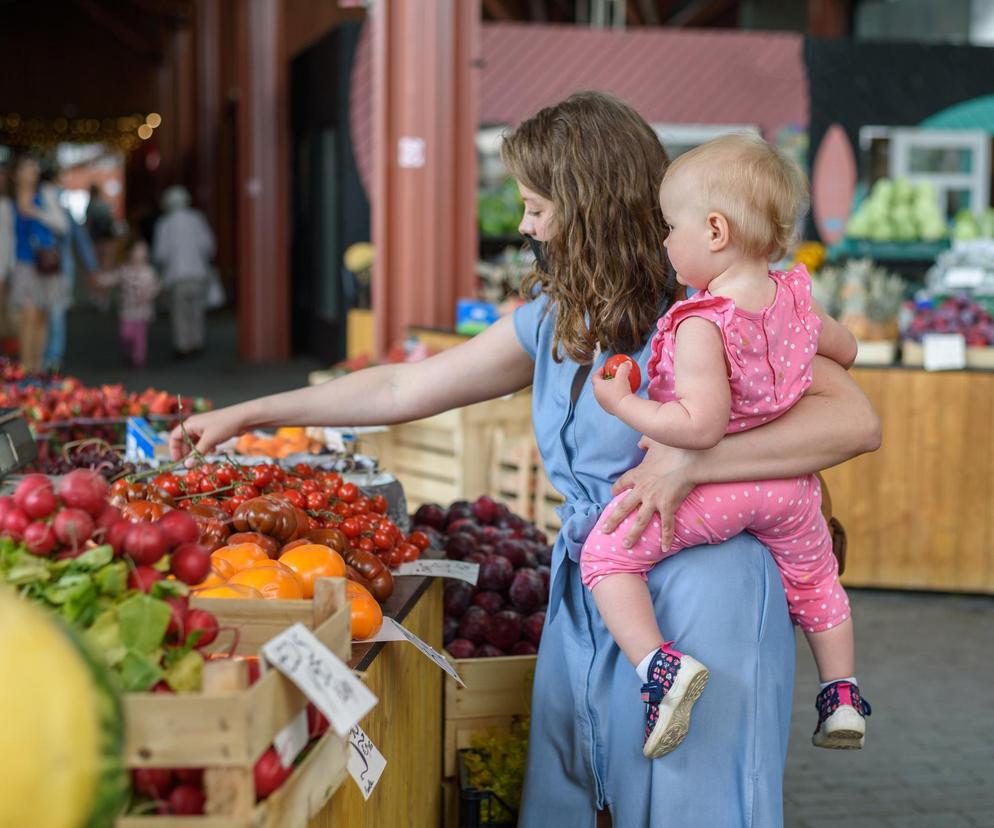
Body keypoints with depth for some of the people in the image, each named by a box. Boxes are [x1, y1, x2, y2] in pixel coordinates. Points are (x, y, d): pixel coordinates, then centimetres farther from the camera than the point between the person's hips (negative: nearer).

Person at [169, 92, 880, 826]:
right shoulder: (553, 317, 10)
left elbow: (856, 420, -19)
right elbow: (405, 389, 17)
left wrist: (689, 461, -27)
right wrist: (247, 415, 19)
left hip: (696, 604, -7)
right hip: (586, 603, 7)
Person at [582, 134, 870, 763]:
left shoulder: (702, 325, -27)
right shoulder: (796, 297, -4)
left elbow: (701, 427, -32)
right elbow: (845, 351, 15)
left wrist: (622, 403, -21)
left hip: (711, 488, -7)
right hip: (790, 486, 7)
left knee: (606, 554, 2)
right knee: (814, 575, 30)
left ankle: (662, 664, -14)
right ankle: (842, 696, 37)